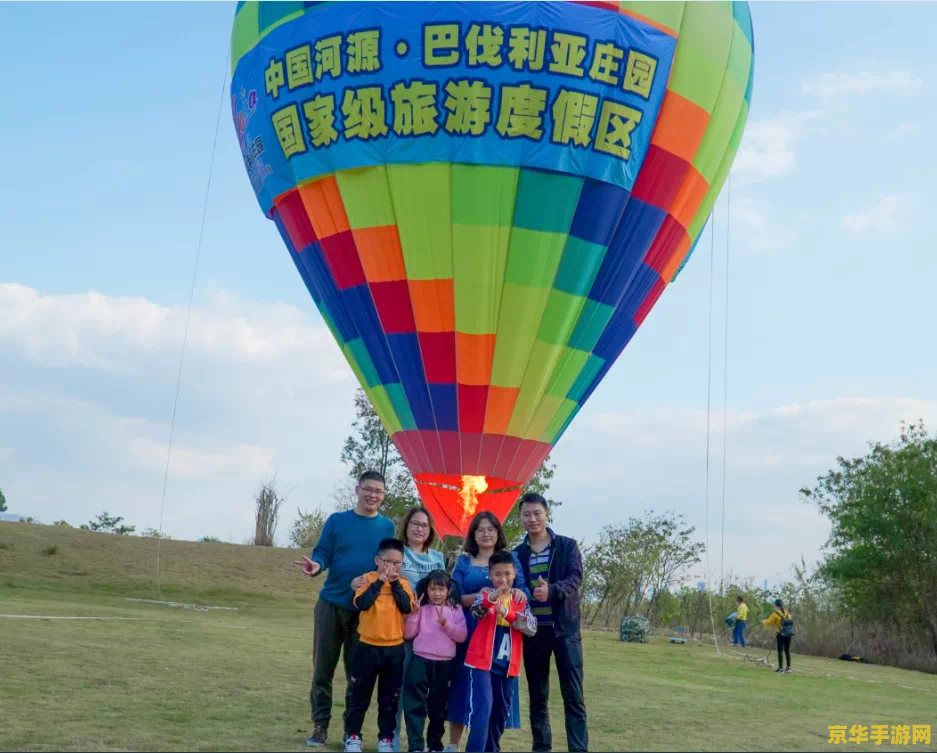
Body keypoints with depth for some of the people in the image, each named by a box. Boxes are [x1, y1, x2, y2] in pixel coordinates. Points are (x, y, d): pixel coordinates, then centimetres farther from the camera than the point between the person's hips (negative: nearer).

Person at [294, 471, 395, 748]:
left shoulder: (387, 527, 3)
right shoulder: (337, 520, 1)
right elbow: (322, 553, -2)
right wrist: (316, 565, -25)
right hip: (331, 603, 0)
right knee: (323, 668, 4)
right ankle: (320, 726, 14)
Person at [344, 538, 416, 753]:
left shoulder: (403, 584, 4)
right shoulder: (368, 578, -4)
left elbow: (407, 608, -12)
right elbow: (362, 603, -21)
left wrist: (395, 583, -14)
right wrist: (379, 582, -23)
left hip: (395, 649, 2)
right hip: (368, 646, -2)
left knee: (389, 698, 10)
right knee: (360, 695, 7)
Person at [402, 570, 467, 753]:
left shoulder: (456, 610, 5)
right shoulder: (421, 609, 4)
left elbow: (462, 636, -4)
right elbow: (408, 634, -1)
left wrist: (447, 624, -17)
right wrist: (414, 612, -11)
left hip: (444, 664, 1)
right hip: (420, 660, -1)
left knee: (438, 706, 12)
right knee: (415, 704, -6)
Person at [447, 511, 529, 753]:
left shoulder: (511, 558, 8)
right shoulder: (464, 561, 8)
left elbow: (524, 593, 0)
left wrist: (519, 593, -23)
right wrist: (477, 596, -18)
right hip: (468, 632, 0)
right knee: (463, 683, 3)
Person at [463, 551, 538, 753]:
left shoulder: (521, 602, 7)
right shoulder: (485, 596, -1)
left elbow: (531, 628, -8)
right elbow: (476, 611, -24)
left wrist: (506, 612, -22)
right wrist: (492, 598, -45)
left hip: (506, 663, 4)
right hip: (483, 661, -4)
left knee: (501, 709, 15)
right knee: (484, 707, -15)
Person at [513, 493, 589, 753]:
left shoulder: (567, 546, 1)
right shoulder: (517, 553, 7)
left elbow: (575, 579, -13)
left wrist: (551, 590, -32)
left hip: (564, 628, -2)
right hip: (533, 631, 2)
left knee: (573, 696, -3)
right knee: (537, 697, 9)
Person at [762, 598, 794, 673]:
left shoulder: (775, 614, -7)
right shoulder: (787, 613, 8)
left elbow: (768, 622, 0)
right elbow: (790, 622, 13)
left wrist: (763, 622, 22)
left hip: (781, 635, -5)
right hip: (789, 634, 5)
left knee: (780, 651, 3)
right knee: (787, 651, 14)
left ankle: (781, 668, 3)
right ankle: (788, 667, 14)